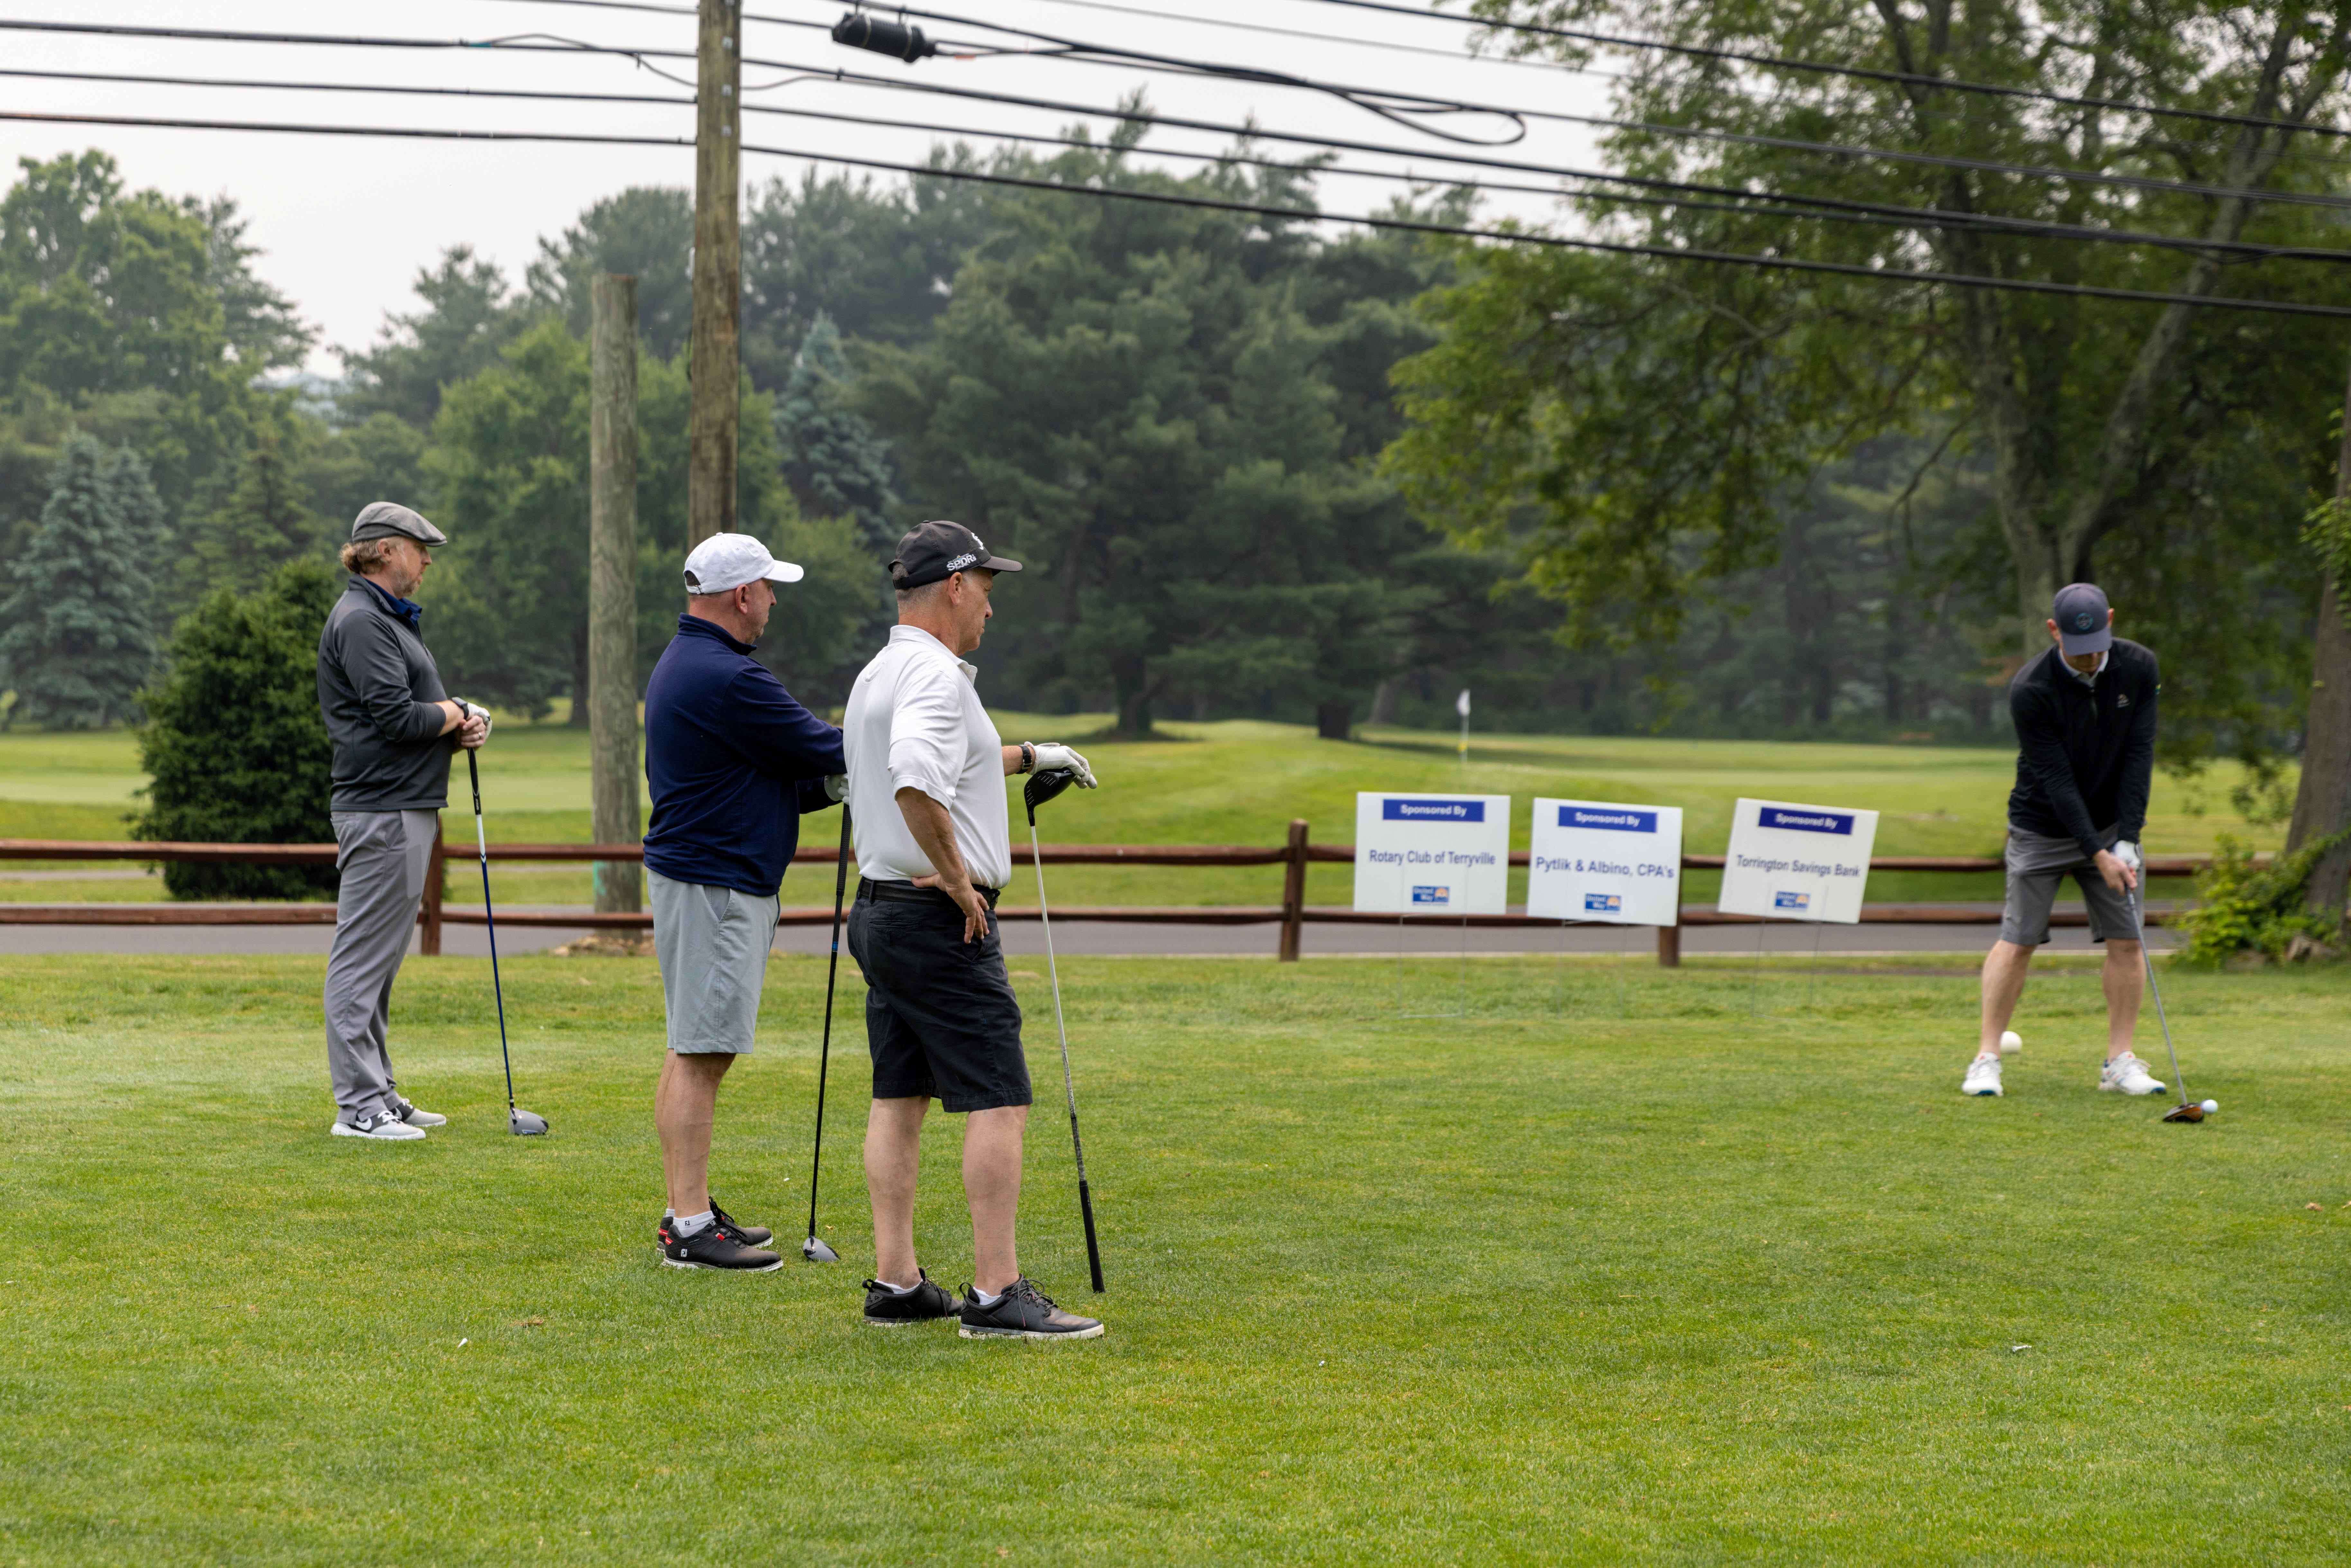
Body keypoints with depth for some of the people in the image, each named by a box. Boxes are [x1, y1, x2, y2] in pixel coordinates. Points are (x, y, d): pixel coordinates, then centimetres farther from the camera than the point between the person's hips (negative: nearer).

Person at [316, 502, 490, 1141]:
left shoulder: (390, 619, 21)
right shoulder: (360, 620, -13)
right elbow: (395, 715, -23)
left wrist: (462, 725, 3)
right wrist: (454, 716, -4)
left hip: (405, 810, 11)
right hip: (381, 812, -11)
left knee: (379, 960, 14)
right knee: (363, 957, -8)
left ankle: (379, 1095, 20)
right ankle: (358, 1106, -8)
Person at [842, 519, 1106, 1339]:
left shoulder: (878, 675, 16)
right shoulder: (936, 675, -17)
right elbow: (916, 783, -34)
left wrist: (1028, 757, 45)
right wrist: (959, 878, -22)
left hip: (879, 910, 10)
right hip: (940, 924, -10)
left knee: (899, 1097, 10)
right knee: (999, 1100, -9)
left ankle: (895, 1283, 11)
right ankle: (996, 1293, -11)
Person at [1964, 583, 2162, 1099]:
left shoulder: (2138, 669, -11)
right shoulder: (2031, 689, -23)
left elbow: (2139, 756, -11)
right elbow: (2056, 780, -22)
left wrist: (2126, 840, -18)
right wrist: (2097, 853, -24)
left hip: (2111, 824, 3)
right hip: (2042, 828, -3)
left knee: (2125, 940, -2)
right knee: (2018, 941, -6)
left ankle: (2120, 1061, 4)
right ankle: (1987, 1058, 0)